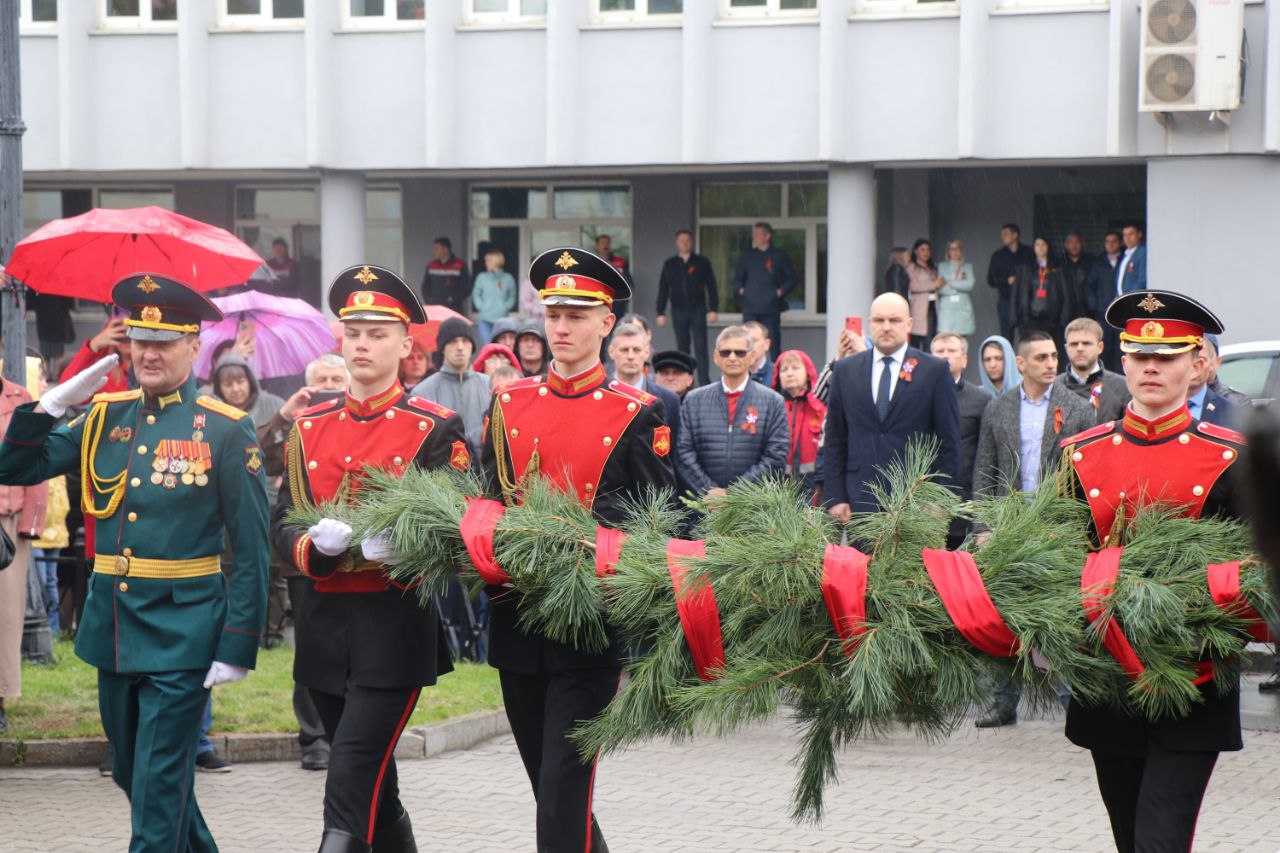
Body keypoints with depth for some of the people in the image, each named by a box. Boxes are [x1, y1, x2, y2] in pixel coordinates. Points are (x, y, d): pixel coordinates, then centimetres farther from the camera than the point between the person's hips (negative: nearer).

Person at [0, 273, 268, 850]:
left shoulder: (226, 429, -8)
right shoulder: (105, 416, 7)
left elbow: (252, 549, -9)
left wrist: (237, 647, -13)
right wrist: (57, 401, -5)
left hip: (181, 634, -6)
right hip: (113, 627, 6)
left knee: (159, 786, -6)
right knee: (132, 775, 17)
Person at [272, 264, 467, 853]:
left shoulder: (436, 429, -3)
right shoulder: (310, 427, 11)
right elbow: (281, 524, 8)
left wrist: (401, 546, -25)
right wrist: (314, 545, -14)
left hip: (394, 626, -5)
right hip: (324, 622, 5)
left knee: (352, 782, -14)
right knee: (374, 785, 15)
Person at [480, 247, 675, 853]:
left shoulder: (637, 414, -1)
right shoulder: (508, 404, 11)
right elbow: (483, 500, 13)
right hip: (517, 616, 5)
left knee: (564, 785, -9)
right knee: (547, 781, 13)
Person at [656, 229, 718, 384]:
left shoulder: (702, 262, 3)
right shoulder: (669, 264, 7)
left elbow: (711, 287, 2)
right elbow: (663, 290, 8)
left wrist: (713, 309, -5)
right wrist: (660, 313, 2)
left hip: (698, 310, -2)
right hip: (679, 311, 2)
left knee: (700, 348, -7)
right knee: (682, 348, 6)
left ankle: (704, 381, -8)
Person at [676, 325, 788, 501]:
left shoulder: (773, 402, 5)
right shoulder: (693, 400, 11)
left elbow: (775, 458, -2)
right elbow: (683, 452, 6)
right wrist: (709, 490, -8)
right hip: (705, 505, 1)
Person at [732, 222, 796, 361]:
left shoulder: (779, 256, 5)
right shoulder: (748, 256, 13)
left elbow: (793, 278, 8)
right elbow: (738, 278, 20)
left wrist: (782, 291, -5)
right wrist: (740, 289, 2)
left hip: (771, 308, -2)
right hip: (750, 308, 2)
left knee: (774, 344, -2)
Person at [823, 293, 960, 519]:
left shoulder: (935, 371, 4)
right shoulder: (845, 371, 12)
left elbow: (949, 441, 3)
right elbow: (834, 441, 11)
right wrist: (835, 497, 3)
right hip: (860, 500, 2)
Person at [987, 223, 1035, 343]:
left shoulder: (1028, 253, 8)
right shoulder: (998, 255, 11)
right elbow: (991, 279, 7)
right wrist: (1007, 281, -9)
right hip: (1007, 300, 1)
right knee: (1007, 336, -3)